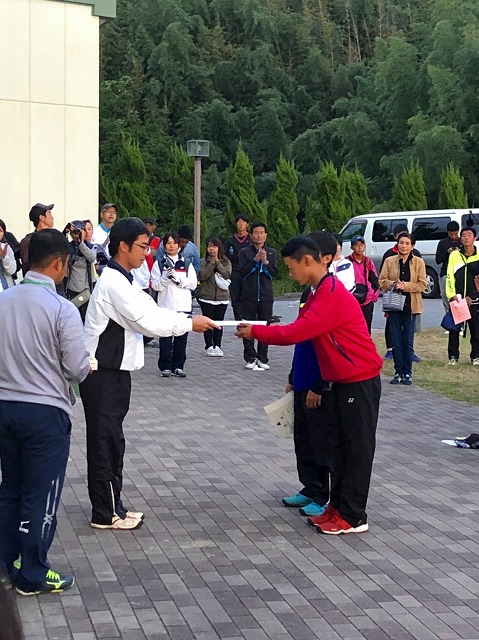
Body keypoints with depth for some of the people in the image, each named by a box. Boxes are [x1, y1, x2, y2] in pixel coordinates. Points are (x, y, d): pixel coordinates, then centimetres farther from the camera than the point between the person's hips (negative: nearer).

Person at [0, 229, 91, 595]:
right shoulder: (63, 309, -16)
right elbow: (78, 369, -14)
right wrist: (87, 366, 8)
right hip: (46, 411, -5)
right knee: (41, 496, 6)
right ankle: (33, 577, 15)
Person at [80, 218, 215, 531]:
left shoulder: (124, 281, 13)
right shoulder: (114, 283, -20)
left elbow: (152, 311, 13)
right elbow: (146, 322, -23)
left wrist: (190, 320, 0)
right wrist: (189, 324, -14)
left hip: (114, 372, 10)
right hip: (103, 375, -10)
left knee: (112, 440, 15)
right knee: (106, 441, -1)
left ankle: (112, 505, 25)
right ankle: (106, 513, 9)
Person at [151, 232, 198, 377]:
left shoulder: (186, 264, 10)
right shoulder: (159, 264, 6)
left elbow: (193, 284, 2)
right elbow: (155, 285, -1)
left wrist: (178, 278, -11)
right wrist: (166, 276, -17)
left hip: (184, 306, 1)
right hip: (165, 305, -1)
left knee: (181, 338, 2)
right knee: (165, 338, -1)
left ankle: (178, 366, 11)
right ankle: (165, 367, 6)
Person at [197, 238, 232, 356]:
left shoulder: (226, 262, 5)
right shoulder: (204, 262, 2)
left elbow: (227, 275, -11)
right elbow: (202, 276, -12)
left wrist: (217, 262, -12)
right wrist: (212, 263, -13)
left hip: (222, 297, 1)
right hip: (206, 297, -1)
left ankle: (217, 346, 12)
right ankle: (209, 346, 9)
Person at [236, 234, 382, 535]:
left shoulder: (331, 293, -23)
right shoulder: (320, 291, 11)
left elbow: (297, 332, -26)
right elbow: (305, 330, 13)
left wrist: (255, 332, -15)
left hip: (360, 380, -10)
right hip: (341, 381, 10)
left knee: (358, 447, -1)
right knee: (338, 444, 13)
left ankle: (353, 517, 5)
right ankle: (338, 506, 22)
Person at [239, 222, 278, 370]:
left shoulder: (272, 253, 9)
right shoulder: (245, 252, 4)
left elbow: (274, 273, 1)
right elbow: (242, 272, -6)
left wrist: (265, 262, -15)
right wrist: (255, 260, -16)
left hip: (266, 296, 1)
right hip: (249, 296, -1)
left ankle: (262, 358, 7)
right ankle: (250, 358, 4)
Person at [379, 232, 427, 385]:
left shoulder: (419, 262, 1)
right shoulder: (389, 261, 5)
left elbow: (422, 284, -3)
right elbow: (382, 281, 4)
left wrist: (405, 286, -16)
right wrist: (393, 284, -16)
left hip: (411, 305, -1)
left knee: (408, 342, 2)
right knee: (396, 342, 4)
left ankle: (407, 373, 10)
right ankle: (398, 372, 11)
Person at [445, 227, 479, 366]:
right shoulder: (454, 255, 5)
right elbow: (449, 277, 3)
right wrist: (452, 295, -8)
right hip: (456, 299, 1)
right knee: (454, 329, 2)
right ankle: (453, 356, 11)